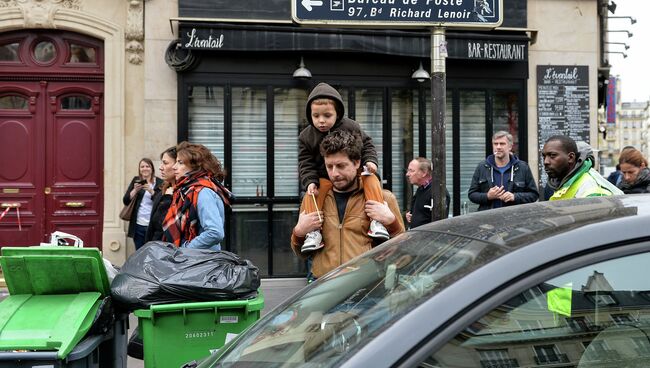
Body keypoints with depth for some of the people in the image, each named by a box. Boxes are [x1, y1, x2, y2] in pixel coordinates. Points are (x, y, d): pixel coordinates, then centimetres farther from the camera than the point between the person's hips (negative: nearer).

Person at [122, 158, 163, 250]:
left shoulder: (159, 183, 1)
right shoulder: (136, 180, 10)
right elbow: (126, 201, 6)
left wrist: (151, 191, -20)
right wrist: (135, 190, -10)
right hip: (138, 225, 3)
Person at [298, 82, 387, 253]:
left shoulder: (350, 127, -5)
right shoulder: (306, 136, -2)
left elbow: (366, 144, 4)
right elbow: (306, 163, -2)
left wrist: (370, 161, -16)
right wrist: (310, 182, -19)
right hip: (324, 179, 1)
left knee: (372, 180, -26)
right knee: (310, 196, -26)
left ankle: (377, 221, -30)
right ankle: (314, 232, -25)